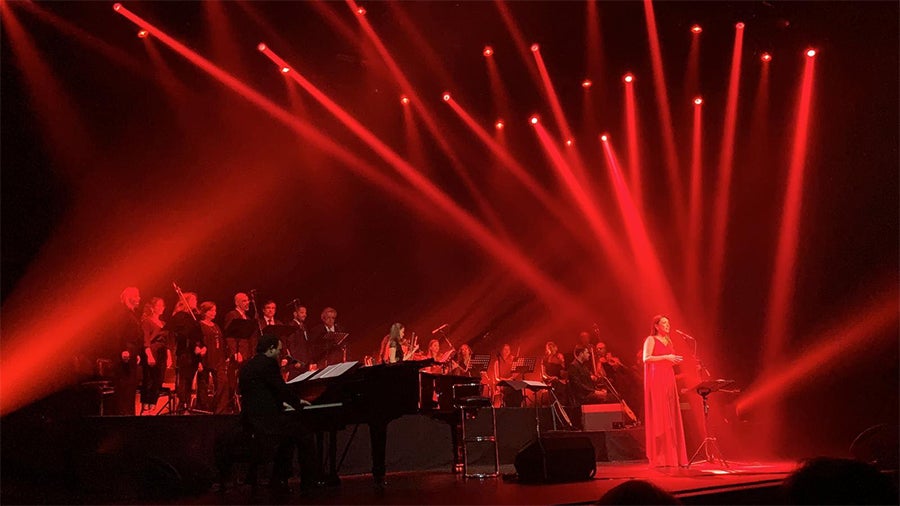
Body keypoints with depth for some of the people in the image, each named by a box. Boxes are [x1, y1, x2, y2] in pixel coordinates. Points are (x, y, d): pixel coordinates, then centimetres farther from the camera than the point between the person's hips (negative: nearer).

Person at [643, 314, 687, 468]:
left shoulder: (668, 341, 19)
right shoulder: (651, 340, -3)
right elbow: (646, 358, -15)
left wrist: (675, 360, 5)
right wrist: (666, 357, -18)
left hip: (668, 380, 8)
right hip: (655, 380, -7)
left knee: (671, 416, 3)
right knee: (658, 416, -9)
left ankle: (672, 455, 6)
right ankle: (659, 457, -7)